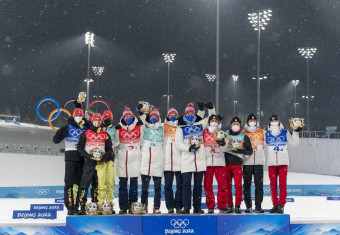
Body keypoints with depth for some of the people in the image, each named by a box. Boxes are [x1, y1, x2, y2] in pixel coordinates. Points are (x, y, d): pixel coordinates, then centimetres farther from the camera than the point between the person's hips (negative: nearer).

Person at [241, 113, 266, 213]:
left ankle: (258, 206, 4)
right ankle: (248, 206, 9)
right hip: (247, 162, -1)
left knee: (259, 184, -1)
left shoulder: (262, 132, 10)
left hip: (259, 162, 1)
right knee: (247, 185, 2)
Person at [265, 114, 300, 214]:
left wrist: (296, 132, 1)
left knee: (282, 184, -2)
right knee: (273, 185, 4)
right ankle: (275, 205, 12)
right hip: (271, 163, 1)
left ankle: (281, 205, 2)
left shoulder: (285, 133, 5)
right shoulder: (266, 134, 8)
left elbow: (294, 143, 9)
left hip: (283, 162, -1)